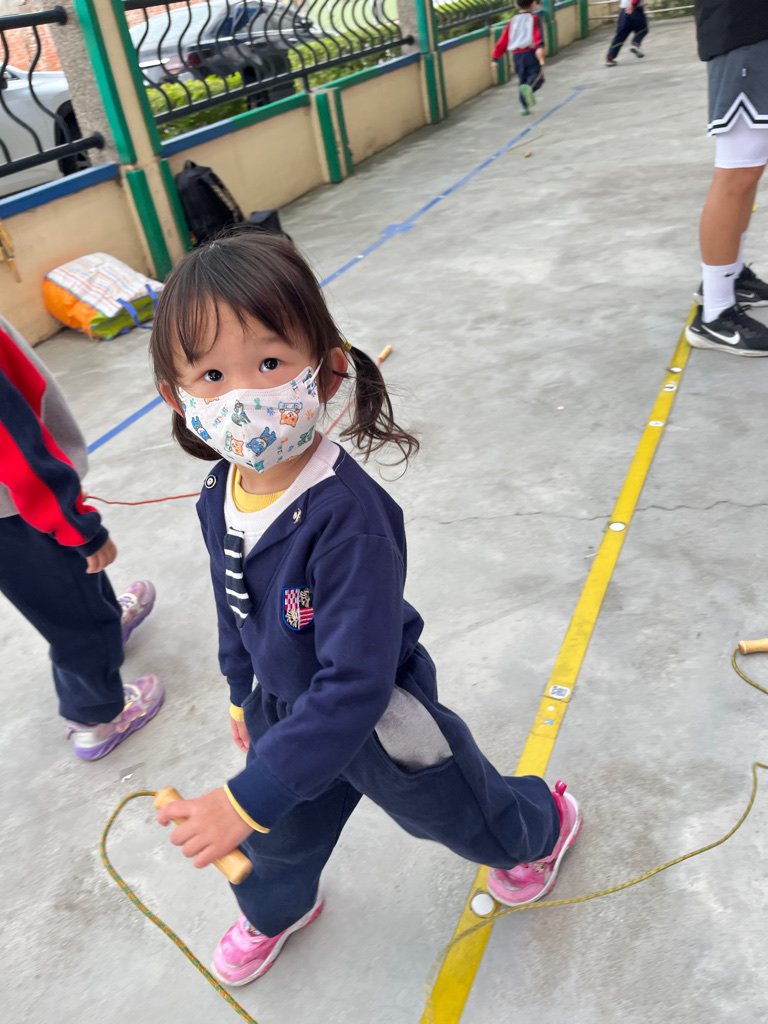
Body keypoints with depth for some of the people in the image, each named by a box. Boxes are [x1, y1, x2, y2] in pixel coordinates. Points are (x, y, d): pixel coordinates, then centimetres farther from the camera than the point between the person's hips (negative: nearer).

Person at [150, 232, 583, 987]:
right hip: (288, 705, 6)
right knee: (276, 835, 29)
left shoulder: (348, 515, -40)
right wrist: (242, 692, 17)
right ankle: (275, 910, 65)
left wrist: (248, 797, -36)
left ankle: (542, 825, 59)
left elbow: (355, 683, -38)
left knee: (459, 808, 24)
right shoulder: (219, 497, -15)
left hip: (382, 714, -6)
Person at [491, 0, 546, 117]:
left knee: (522, 80, 17)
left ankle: (524, 107, 12)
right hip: (531, 52, -4)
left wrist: (495, 58, 20)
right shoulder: (534, 18, 7)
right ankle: (529, 88, -43)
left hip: (517, 55, 4)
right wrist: (540, 47, -30)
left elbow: (502, 41, 15)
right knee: (537, 76, -10)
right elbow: (537, 33, -14)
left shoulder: (511, 22, 18)